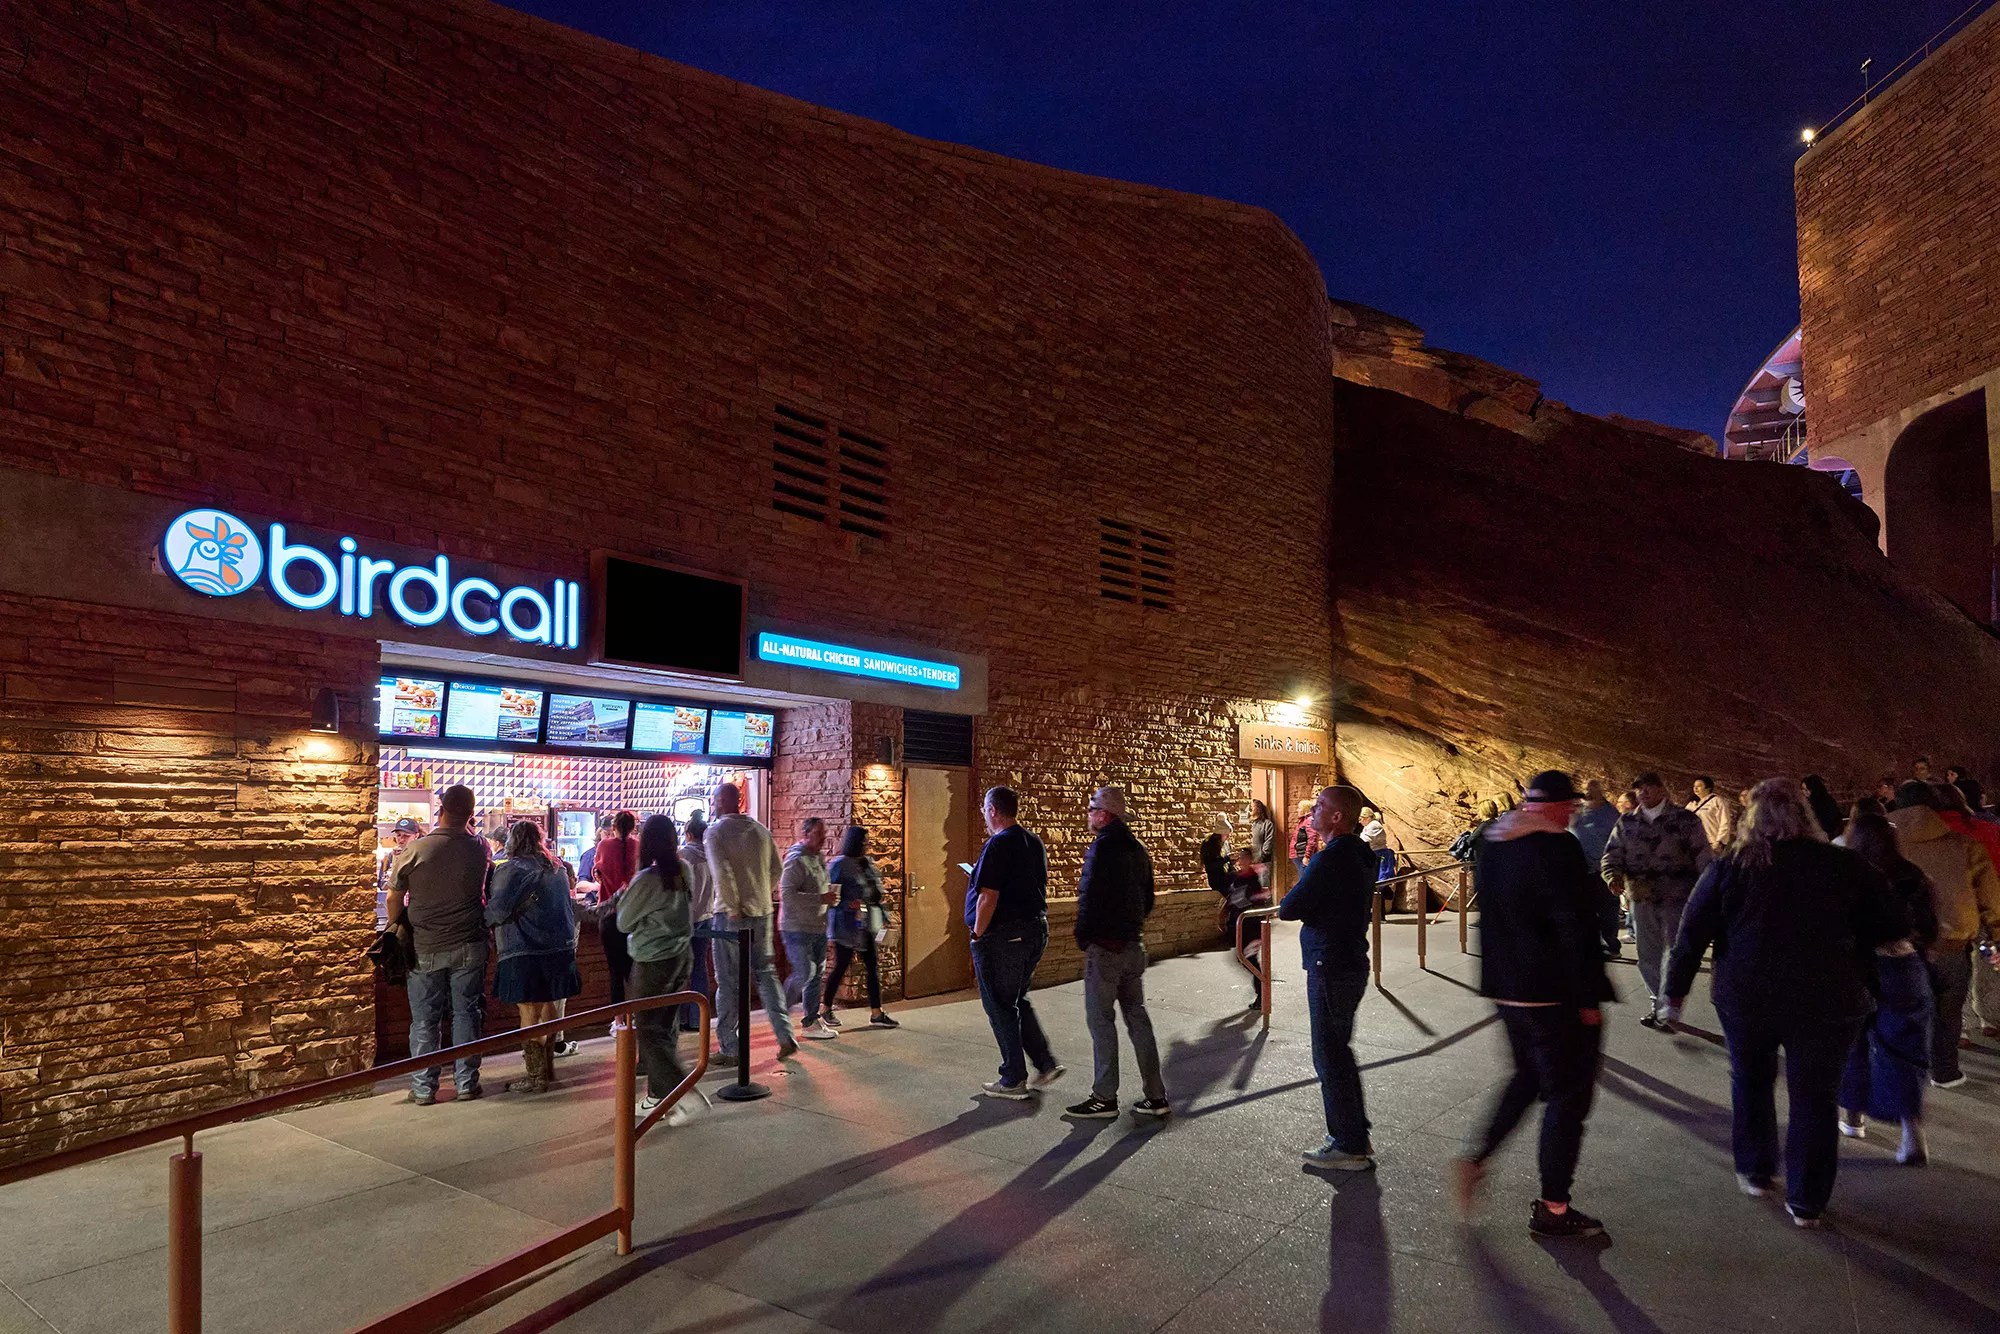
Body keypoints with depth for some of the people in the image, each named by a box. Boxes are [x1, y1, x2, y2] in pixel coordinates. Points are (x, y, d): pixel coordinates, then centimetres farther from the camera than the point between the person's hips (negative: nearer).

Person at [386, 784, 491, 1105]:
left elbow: (394, 899, -3)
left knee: (425, 1019, 9)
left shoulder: (416, 849, -12)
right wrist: (467, 826, 15)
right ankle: (466, 1082, 14)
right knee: (466, 1014, 10)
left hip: (425, 948, -1)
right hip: (468, 946, 1)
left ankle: (424, 1087, 16)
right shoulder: (479, 848, -7)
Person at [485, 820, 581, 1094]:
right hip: (560, 947, 8)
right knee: (549, 1006, 18)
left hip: (524, 952, -7)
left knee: (529, 1013, 1)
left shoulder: (511, 870, -13)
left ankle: (536, 1076, 8)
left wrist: (484, 918, 1)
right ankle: (548, 1068, 28)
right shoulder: (557, 868, 11)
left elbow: (497, 910, -18)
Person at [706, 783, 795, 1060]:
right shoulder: (760, 829, 7)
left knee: (728, 981, 5)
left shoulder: (715, 832, -8)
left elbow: (723, 873, -19)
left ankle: (728, 1049, 11)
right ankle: (785, 1036, 6)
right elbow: (777, 869, 8)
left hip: (731, 915, -5)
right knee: (766, 973, 13)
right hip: (762, 912, 5)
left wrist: (733, 909, -14)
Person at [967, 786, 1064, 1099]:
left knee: (1001, 1007, 4)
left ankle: (1013, 1079, 11)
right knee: (1017, 1001, 20)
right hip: (1036, 929, 8)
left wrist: (977, 934, -11)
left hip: (1003, 935, -8)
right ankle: (1046, 1063, 15)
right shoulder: (1035, 843, 10)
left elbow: (988, 897, -20)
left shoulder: (998, 845, -17)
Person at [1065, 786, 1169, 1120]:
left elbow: (1090, 897, -20)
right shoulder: (1137, 847, 12)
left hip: (1105, 946, -8)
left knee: (1100, 1018, 0)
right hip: (1134, 943, 8)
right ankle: (1155, 1096, 15)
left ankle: (1104, 1098, 6)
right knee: (1137, 1016, 12)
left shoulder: (1102, 847, -16)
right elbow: (1148, 900, 17)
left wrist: (1082, 938, -8)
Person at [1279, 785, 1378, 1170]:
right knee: (1339, 1052, 20)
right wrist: (1312, 906, 4)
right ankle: (1356, 1137, 29)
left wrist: (1296, 904, 2)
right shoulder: (1359, 855, 9)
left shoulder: (1332, 858, -22)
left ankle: (1349, 1147, 11)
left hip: (1331, 970, -10)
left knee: (1330, 1057, 1)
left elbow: (1287, 909, -20)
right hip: (1352, 962, 10)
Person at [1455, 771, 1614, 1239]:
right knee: (1567, 1095, 6)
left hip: (1507, 989, 8)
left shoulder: (1494, 846, 7)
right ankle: (1551, 1208, 15)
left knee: (1528, 1077, 24)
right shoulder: (1559, 848, -18)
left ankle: (1477, 1157, 16)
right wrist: (1588, 999, -14)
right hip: (1557, 995, -7)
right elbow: (1576, 929, -21)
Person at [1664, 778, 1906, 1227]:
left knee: (1751, 1083, 22)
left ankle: (1755, 1173, 33)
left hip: (1746, 1000, 1)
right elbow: (1894, 925, -1)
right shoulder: (1843, 865, -5)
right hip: (1826, 1002, 0)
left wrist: (1676, 991, 5)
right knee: (1815, 1097, 12)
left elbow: (1692, 935, -4)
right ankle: (1805, 1202, 18)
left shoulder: (1728, 868, -4)